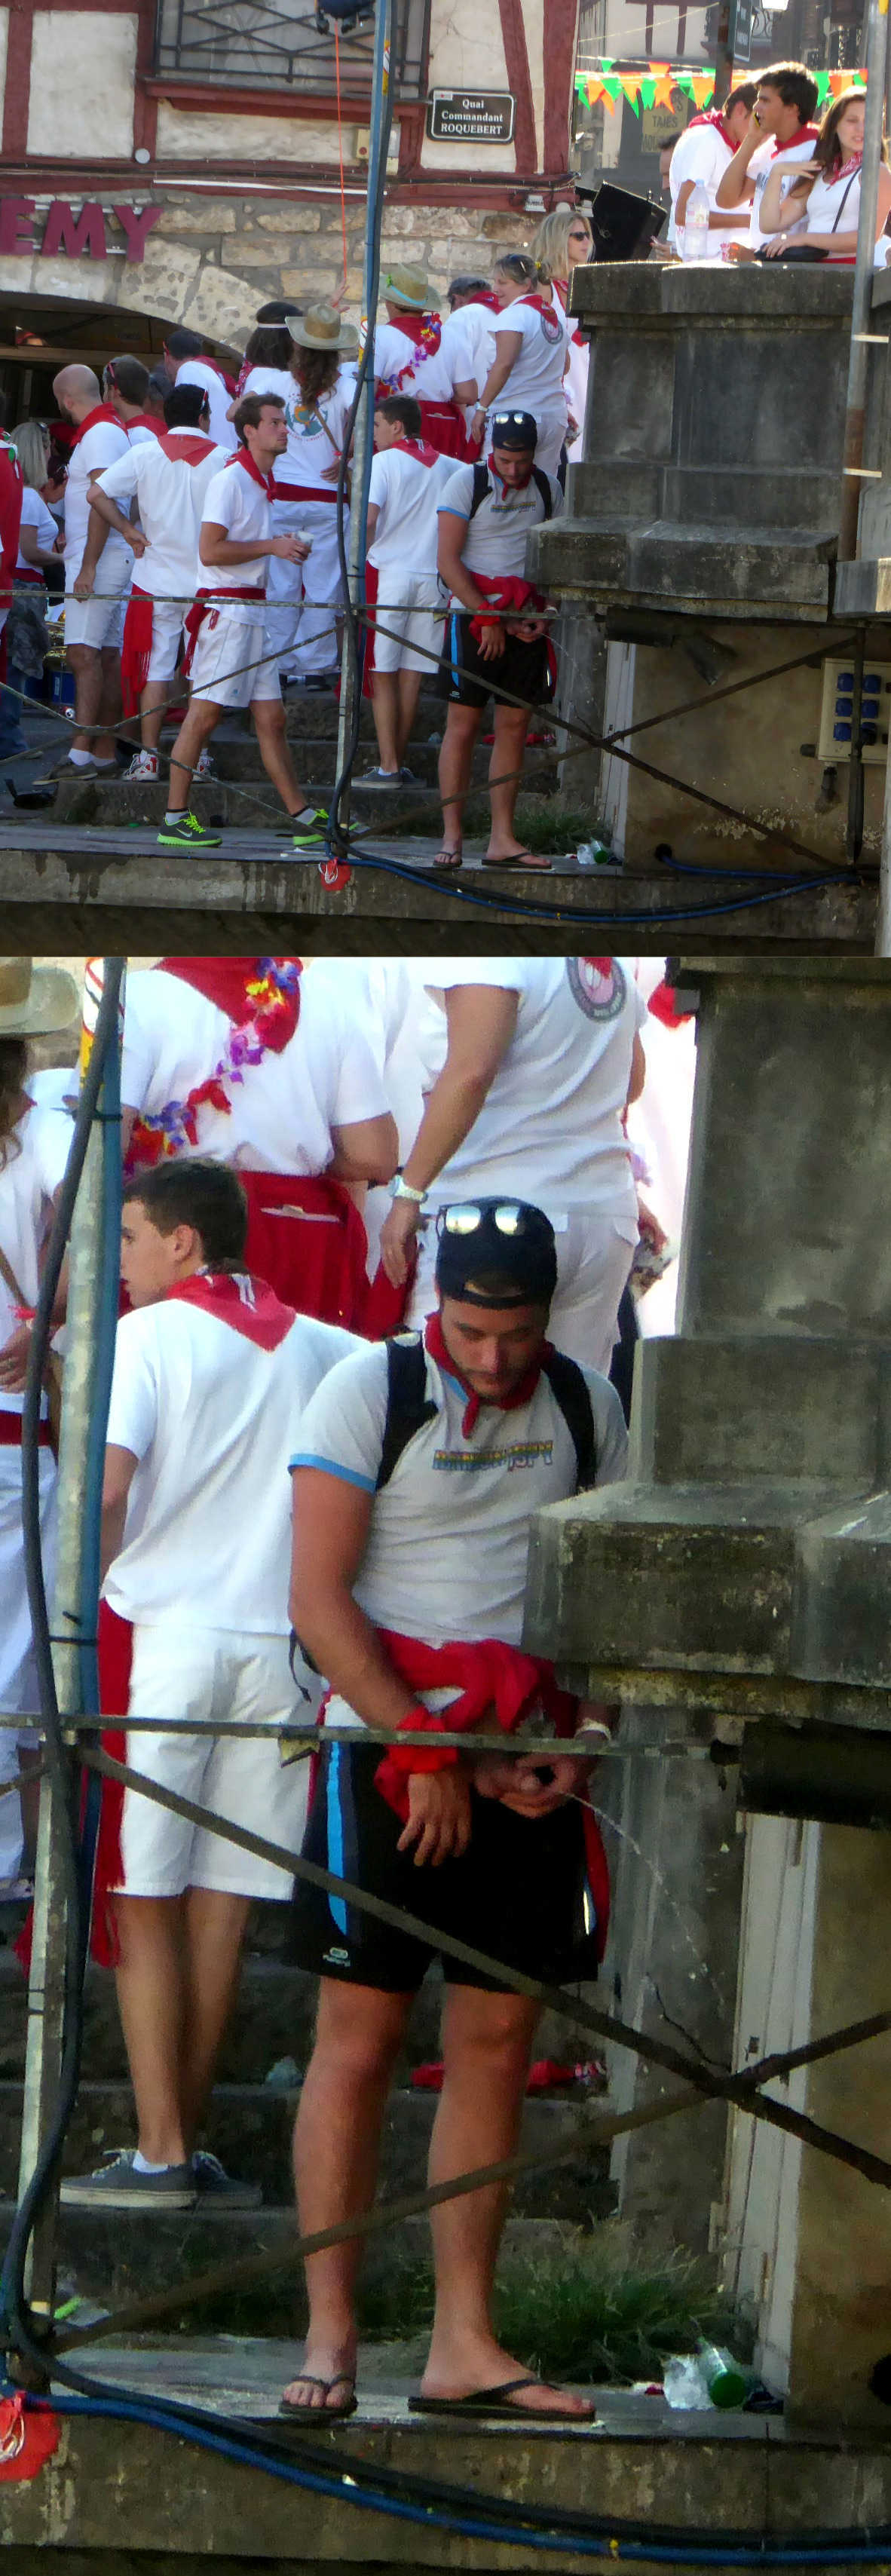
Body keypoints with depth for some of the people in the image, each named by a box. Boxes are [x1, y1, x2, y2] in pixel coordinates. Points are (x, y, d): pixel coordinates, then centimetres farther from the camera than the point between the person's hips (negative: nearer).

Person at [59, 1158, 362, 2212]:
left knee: (144, 1904, 1)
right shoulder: (312, 1345, 11)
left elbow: (105, 1488, -16)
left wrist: (85, 1611, -3)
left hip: (163, 1635, -4)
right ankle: (186, 2144, 11)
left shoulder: (149, 1335, -5)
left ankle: (159, 2153, -4)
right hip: (277, 1641, 5)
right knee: (221, 1905, 8)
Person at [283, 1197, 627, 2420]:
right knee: (359, 2033, -5)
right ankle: (330, 2338, -2)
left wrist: (585, 1736, -1)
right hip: (386, 1740, -4)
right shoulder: (369, 1392, -4)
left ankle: (464, 2344, 5)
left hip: (530, 1763, 4)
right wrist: (427, 1755, -12)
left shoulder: (587, 1408, 9)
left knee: (498, 2041, 2)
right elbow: (320, 1601, -8)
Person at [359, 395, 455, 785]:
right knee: (411, 675, 9)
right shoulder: (446, 467, 11)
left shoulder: (384, 461, -5)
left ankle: (388, 767, -6)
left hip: (389, 574, -5)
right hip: (431, 576, 5)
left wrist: (357, 569, -5)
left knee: (383, 675, -1)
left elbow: (367, 519, -16)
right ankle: (399, 764, 12)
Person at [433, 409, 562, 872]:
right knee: (463, 724, -5)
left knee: (514, 726, 3)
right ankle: (451, 837, -3)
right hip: (473, 617, -4)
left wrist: (544, 612, 0)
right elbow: (448, 561, -8)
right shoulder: (467, 482, -4)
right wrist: (489, 619, -12)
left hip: (526, 623, 4)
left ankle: (502, 840, 6)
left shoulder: (548, 489, 9)